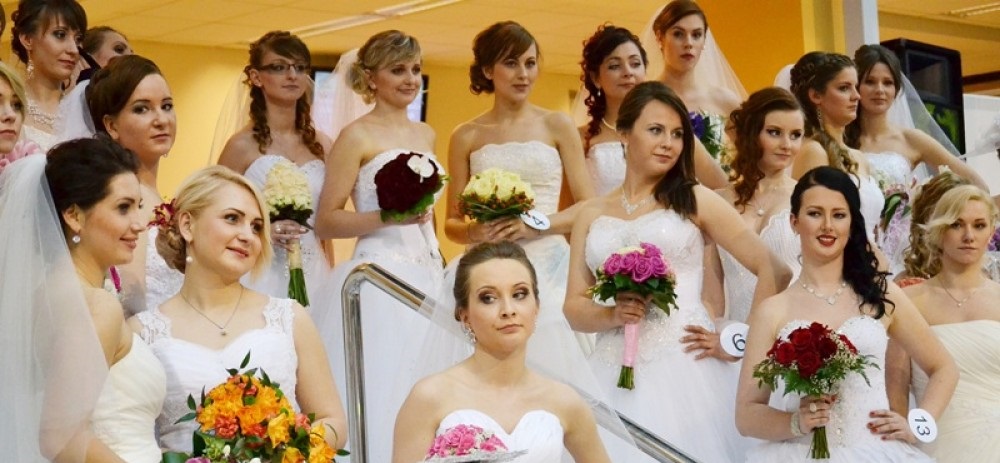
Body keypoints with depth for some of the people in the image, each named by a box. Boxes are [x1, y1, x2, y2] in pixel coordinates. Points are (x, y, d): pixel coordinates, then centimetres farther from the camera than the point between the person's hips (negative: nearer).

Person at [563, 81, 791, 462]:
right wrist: (613, 314, -12)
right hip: (617, 373, 2)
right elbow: (574, 308, 7)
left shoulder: (695, 200, 4)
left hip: (687, 365, -2)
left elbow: (772, 269, 0)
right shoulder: (592, 214, 11)